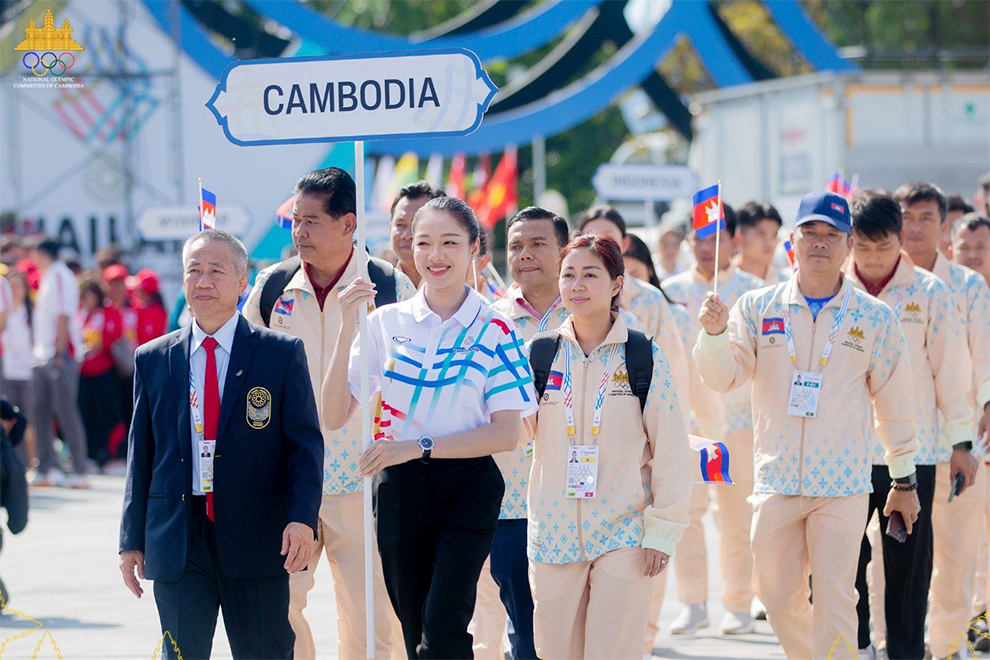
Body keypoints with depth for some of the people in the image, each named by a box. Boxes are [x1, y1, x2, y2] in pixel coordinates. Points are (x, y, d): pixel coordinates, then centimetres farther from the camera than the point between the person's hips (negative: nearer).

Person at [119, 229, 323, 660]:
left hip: (257, 540, -1)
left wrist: (302, 517, -16)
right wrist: (132, 540, 8)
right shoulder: (153, 360, 9)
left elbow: (305, 443, -2)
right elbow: (141, 453, 12)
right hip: (176, 541, 1)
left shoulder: (282, 354, 3)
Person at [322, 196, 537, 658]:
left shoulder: (494, 332, -2)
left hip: (467, 488, -3)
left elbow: (506, 433, -7)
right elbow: (334, 417, -2)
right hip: (400, 490, 3)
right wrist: (347, 331, -13)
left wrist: (420, 446, -16)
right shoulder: (386, 323, 3)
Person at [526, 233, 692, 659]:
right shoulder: (540, 354, 5)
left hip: (623, 533, -3)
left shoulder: (643, 356, -2)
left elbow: (670, 449, -1)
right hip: (554, 532, 3)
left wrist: (663, 530, -5)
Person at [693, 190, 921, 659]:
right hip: (777, 480, 2)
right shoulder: (758, 308, 5)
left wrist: (904, 480, 10)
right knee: (779, 599, 7)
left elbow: (896, 404, 7)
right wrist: (714, 333, -23)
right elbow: (724, 377, -4)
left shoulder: (874, 318, 2)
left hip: (843, 484, -2)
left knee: (834, 604, -8)